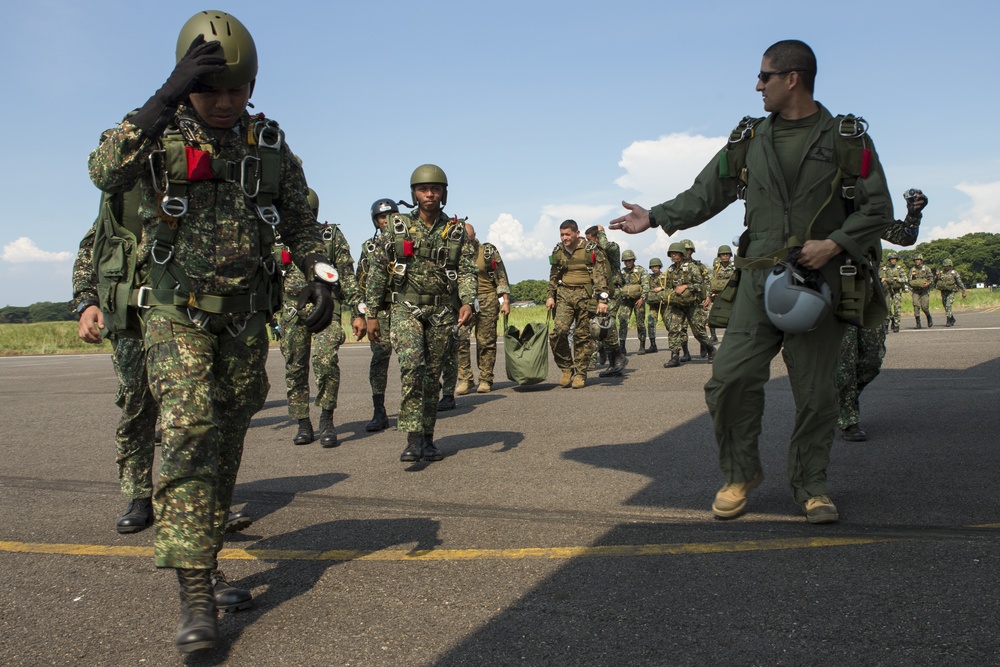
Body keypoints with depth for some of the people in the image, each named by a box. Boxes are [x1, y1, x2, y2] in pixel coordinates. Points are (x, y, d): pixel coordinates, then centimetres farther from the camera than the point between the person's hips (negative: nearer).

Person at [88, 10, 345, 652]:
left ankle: (204, 546, 31)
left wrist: (320, 277, -6)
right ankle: (196, 592, -18)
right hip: (177, 312, -3)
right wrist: (166, 98, -33)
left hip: (245, 315, 4)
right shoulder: (161, 135, -4)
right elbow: (106, 172, -26)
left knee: (228, 438, 10)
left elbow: (300, 221, 11)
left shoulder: (270, 144, 4)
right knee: (188, 433, -17)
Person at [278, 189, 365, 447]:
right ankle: (303, 425, 15)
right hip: (293, 312, 3)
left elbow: (348, 276, 2)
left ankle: (327, 421, -7)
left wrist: (357, 312, -4)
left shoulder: (332, 236, 5)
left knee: (325, 360, -20)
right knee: (294, 369, 3)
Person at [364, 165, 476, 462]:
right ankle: (413, 438, -22)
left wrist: (467, 302, -18)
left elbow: (467, 270, 1)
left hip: (443, 311, 2)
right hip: (406, 307, -2)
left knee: (432, 375, 7)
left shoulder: (456, 230, 7)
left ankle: (427, 438, 19)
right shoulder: (397, 226, 4)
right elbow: (378, 271, 5)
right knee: (411, 365, -23)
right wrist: (372, 314, 3)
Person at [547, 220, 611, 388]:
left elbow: (600, 277, -6)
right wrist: (550, 296, 9)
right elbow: (553, 277, 19)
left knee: (583, 336, 0)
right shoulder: (558, 252, 10)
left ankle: (580, 374, 11)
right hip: (564, 295, 3)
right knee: (558, 332, -13)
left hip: (585, 296, -3)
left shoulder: (592, 251, -4)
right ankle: (566, 369, 4)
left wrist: (602, 300, -14)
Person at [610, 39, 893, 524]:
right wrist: (654, 218, 9)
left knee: (816, 392, 2)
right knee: (729, 380, -7)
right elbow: (705, 195, 16)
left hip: (820, 281, -2)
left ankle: (810, 486, 21)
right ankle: (739, 474, 14)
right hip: (760, 278, 2)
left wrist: (834, 243, -11)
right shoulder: (749, 139, 12)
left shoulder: (846, 139, 4)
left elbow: (877, 207, 4)